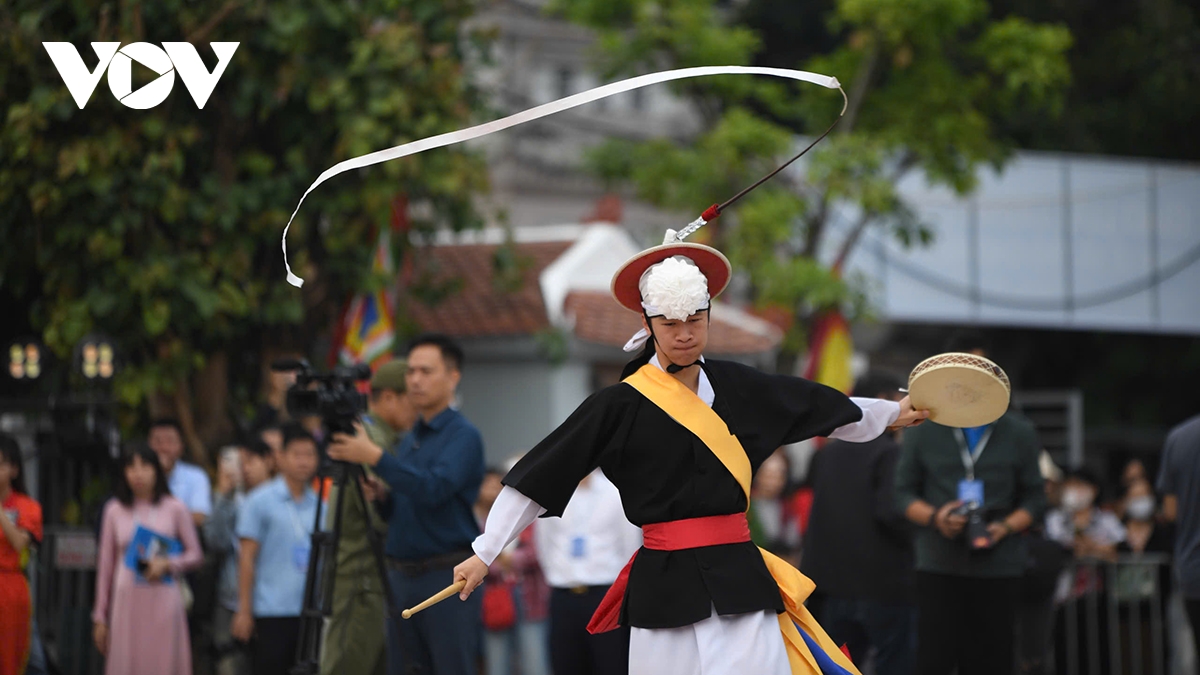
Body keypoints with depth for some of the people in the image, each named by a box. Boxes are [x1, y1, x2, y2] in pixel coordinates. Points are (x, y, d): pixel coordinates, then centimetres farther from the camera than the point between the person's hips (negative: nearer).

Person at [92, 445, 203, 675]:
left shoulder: (174, 509, 4)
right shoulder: (115, 510, 8)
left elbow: (195, 554, 9)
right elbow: (106, 564, 12)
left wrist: (168, 564, -12)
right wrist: (99, 617, 12)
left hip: (163, 602, -1)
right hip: (127, 602, 1)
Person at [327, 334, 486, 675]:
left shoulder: (463, 436, -7)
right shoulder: (410, 439, 18)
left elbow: (434, 489, -24)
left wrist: (375, 457, -27)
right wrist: (376, 495, 1)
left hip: (448, 578, -8)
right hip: (401, 576, 8)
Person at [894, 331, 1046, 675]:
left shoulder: (1019, 434, 11)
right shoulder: (923, 430, 8)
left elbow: (1035, 498, 10)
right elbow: (904, 492, 8)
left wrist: (1006, 527, -9)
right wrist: (935, 517, -12)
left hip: (997, 567, 1)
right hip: (938, 566, -1)